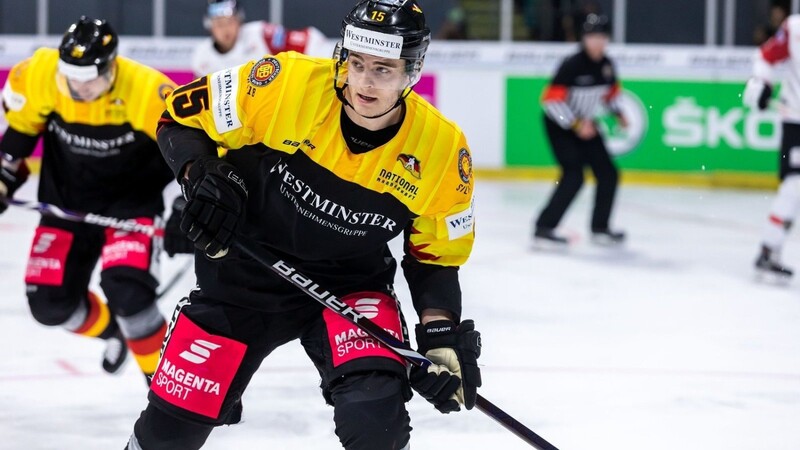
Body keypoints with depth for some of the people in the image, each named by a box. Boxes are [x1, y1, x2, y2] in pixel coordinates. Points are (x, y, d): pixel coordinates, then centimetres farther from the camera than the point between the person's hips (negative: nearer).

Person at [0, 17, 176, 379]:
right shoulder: (39, 75, -19)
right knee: (50, 303, 0)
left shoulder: (150, 93, -28)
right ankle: (110, 329, 33)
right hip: (67, 202, 4)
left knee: (127, 290, -24)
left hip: (132, 201, -4)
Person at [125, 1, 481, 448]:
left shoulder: (443, 150, -16)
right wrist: (202, 176, -27)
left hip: (351, 287, 0)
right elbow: (182, 116, -9)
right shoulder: (287, 84, -22)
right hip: (244, 273, 0)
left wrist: (443, 338, -15)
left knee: (374, 411, -27)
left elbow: (436, 256, -2)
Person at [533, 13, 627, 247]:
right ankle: (543, 228, -16)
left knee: (608, 174, 5)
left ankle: (599, 228, 18)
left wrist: (618, 113, 4)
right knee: (573, 176, -20)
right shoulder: (572, 65, -24)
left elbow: (611, 91, 20)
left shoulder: (606, 65, -1)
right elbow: (551, 99, -25)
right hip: (559, 125, -8)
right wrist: (577, 124, -27)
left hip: (586, 125, 8)